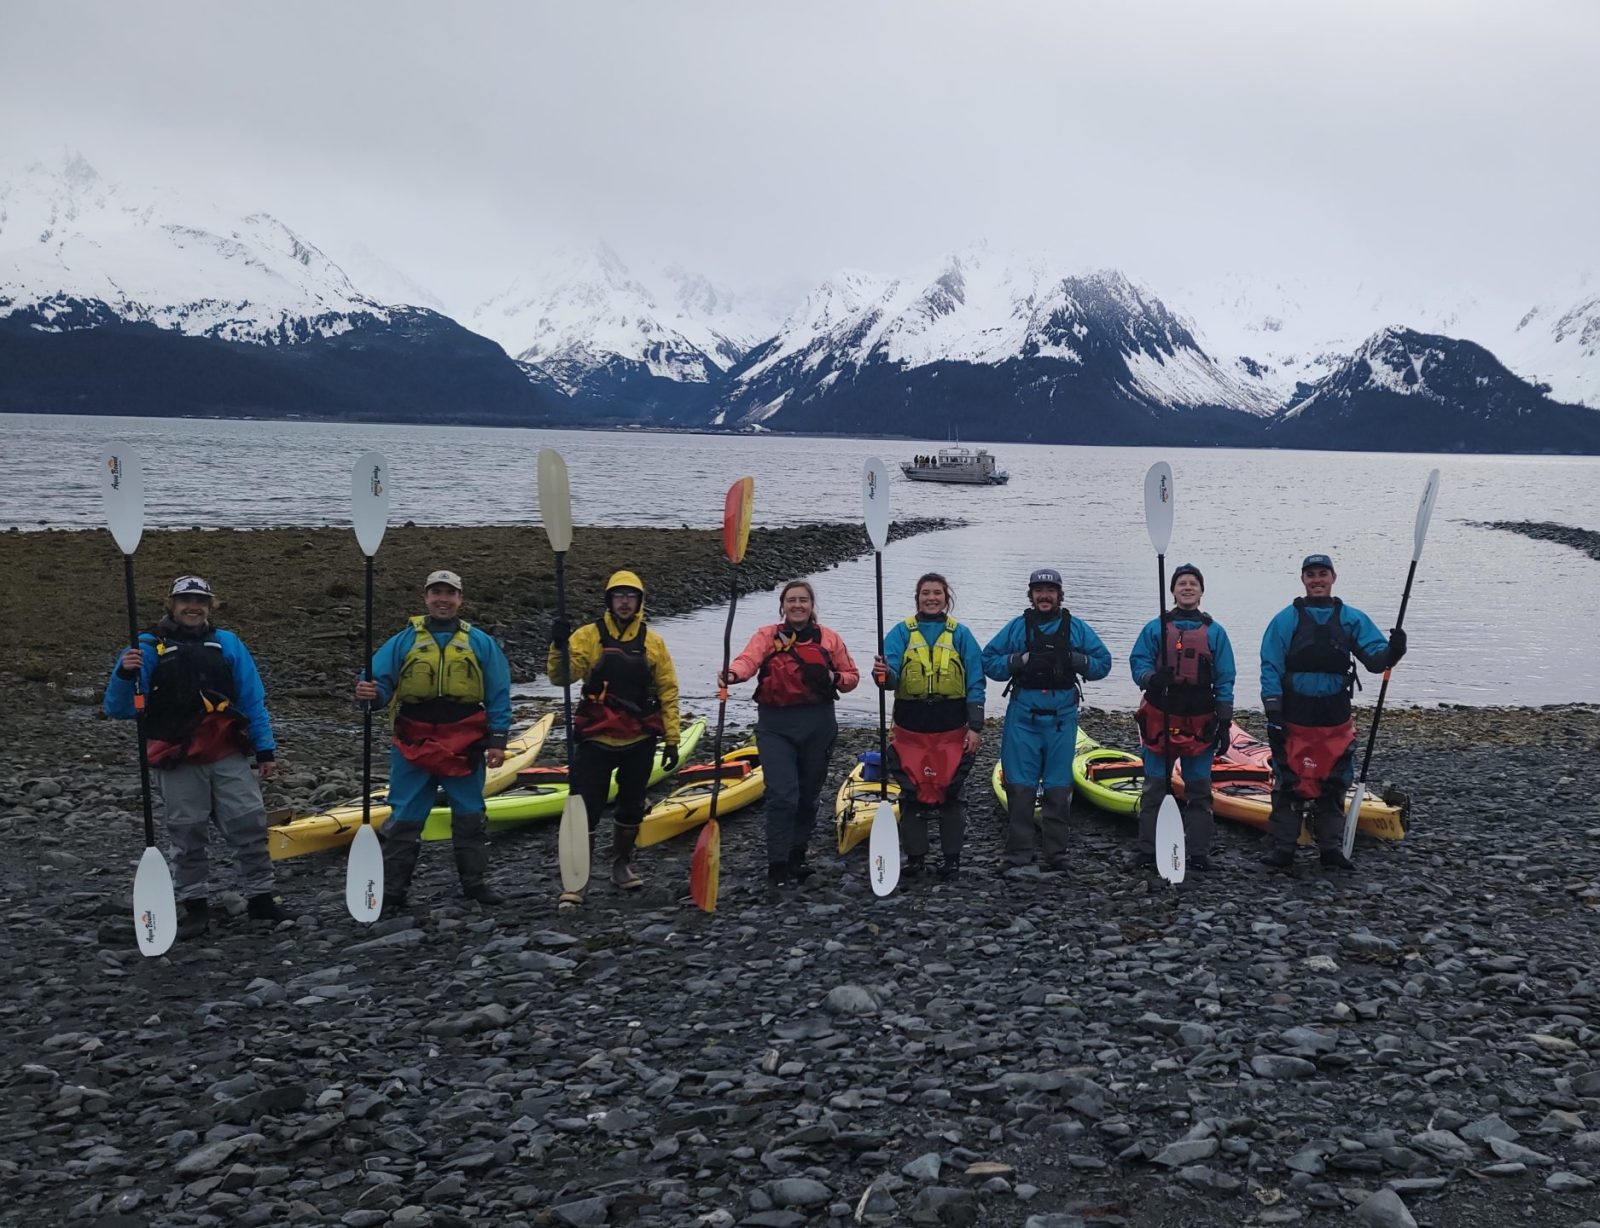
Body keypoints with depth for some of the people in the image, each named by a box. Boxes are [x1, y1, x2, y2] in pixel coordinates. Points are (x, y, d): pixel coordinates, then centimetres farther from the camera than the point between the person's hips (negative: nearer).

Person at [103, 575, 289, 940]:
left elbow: (253, 701, 8)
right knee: (186, 835, 6)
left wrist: (265, 750, 2)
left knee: (250, 824, 1)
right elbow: (118, 710, 1)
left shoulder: (227, 644, 9)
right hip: (177, 763, -1)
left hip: (229, 756, 1)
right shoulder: (147, 648, 3)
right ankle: (194, 906, 18)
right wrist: (124, 675, -19)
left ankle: (260, 896, 13)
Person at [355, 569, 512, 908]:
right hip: (413, 746, 0)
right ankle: (391, 889, 11)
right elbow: (379, 681, -1)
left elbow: (499, 696, 5)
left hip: (466, 746, 1)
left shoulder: (481, 643, 5)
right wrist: (370, 693, -25)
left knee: (470, 817, 10)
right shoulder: (403, 640, 4)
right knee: (404, 819, 3)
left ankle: (475, 882, 22)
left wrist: (497, 739, -2)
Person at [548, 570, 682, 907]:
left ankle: (622, 864, 36)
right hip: (597, 740, -3)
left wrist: (671, 739, 2)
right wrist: (559, 646, -33)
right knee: (585, 809, -4)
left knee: (632, 808, 16)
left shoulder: (652, 642, 3)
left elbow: (668, 692, 5)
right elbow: (561, 677, -15)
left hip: (640, 742, 3)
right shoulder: (588, 636, -3)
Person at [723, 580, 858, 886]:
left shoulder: (828, 637, 7)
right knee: (782, 795, -13)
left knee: (808, 795, 12)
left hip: (818, 724, 2)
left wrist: (832, 679, -10)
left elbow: (852, 676, 13)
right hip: (776, 725, -2)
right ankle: (777, 864, -7)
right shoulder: (767, 636, 2)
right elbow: (748, 660, -18)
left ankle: (797, 855, 29)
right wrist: (732, 674, -41)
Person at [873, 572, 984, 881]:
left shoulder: (961, 634, 3)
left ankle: (951, 857, 17)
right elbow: (890, 677, -9)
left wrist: (975, 727, -5)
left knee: (951, 792, 5)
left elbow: (975, 684, 2)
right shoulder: (901, 632, 3)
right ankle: (915, 855, 18)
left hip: (952, 729, 0)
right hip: (910, 728, 1)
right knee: (912, 793, 6)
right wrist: (884, 674, -33)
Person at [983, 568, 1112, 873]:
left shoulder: (1076, 628, 9)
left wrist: (1074, 659, -8)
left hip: (1062, 717, 1)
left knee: (1058, 788, 4)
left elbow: (1103, 663, 9)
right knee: (1019, 787, -3)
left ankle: (1056, 857, 12)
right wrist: (1020, 661, -9)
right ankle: (1017, 857, 2)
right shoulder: (1017, 627, 8)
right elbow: (988, 661, 7)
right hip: (1023, 714, 0)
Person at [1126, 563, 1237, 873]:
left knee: (1199, 790, 5)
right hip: (1160, 720, -1)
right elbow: (1138, 662, 1)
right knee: (1154, 788, 2)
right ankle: (1147, 851, 9)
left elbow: (1224, 681, 7)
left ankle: (1198, 853, 13)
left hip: (1200, 723, 1)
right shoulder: (1155, 628, 7)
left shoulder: (1215, 632, 8)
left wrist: (1224, 723, 2)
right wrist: (1151, 678, -22)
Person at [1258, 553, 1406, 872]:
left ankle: (1331, 847, 17)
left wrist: (1393, 651, -25)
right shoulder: (1286, 620, 1)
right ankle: (1281, 848, 6)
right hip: (1294, 718, -2)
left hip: (1336, 721, 2)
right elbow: (1271, 667, -3)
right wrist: (1273, 713, -9)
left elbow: (1375, 657, -2)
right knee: (1288, 783, 0)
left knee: (1333, 785, 9)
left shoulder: (1352, 619, 7)